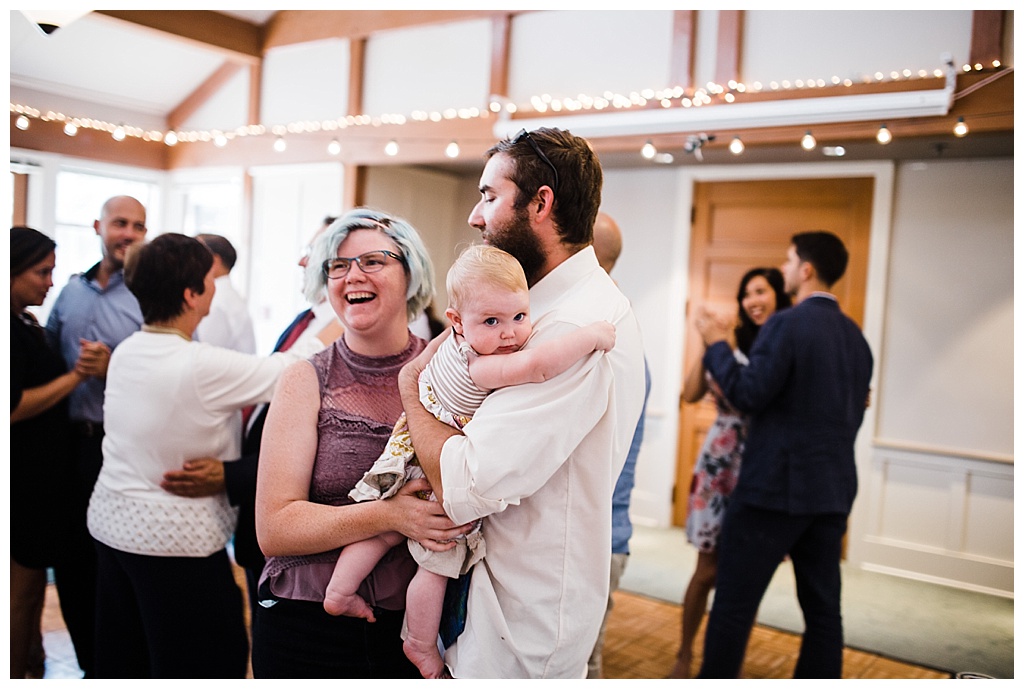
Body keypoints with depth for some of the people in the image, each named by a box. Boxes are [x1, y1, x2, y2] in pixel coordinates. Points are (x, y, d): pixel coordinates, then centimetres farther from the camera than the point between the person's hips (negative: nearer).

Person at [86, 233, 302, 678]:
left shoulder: (124, 353, 1)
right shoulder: (204, 367, -22)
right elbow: (291, 369, -17)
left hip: (111, 523, 8)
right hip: (175, 540, -8)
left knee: (122, 658, 20)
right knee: (209, 661, 7)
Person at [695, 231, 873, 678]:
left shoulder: (786, 324, -13)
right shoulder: (856, 337, 11)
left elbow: (747, 395, -15)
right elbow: (854, 415, 16)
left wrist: (716, 344, -4)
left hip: (774, 488, -8)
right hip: (833, 491, 8)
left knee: (734, 604, 1)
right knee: (823, 608, 13)